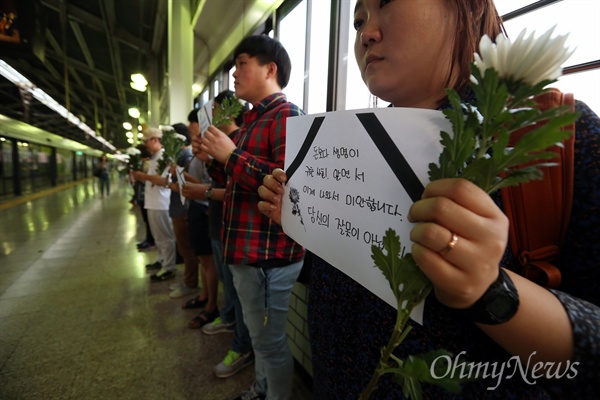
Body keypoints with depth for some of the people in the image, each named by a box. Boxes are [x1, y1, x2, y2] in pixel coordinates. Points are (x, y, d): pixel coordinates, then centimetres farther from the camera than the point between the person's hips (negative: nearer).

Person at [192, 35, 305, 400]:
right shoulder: (254, 120, 17)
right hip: (247, 250, 10)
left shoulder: (286, 116, -13)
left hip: (268, 254, -10)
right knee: (259, 336, 25)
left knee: (271, 341, 8)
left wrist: (231, 154, -20)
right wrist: (213, 160, 9)